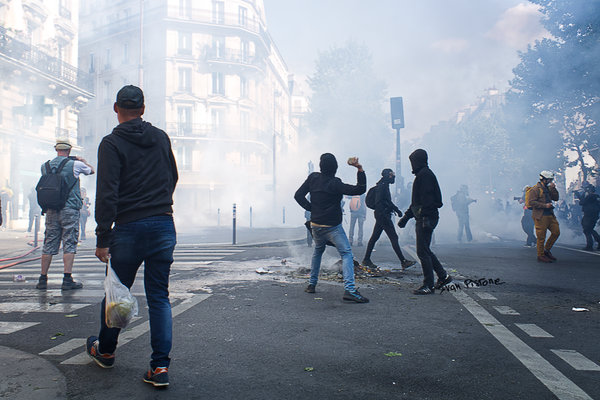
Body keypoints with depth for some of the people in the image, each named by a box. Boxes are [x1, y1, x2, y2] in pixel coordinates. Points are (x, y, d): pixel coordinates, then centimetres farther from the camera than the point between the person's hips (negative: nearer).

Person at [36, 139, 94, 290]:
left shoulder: (45, 166, 7)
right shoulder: (75, 164, -4)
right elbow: (92, 170, 15)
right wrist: (83, 161, 32)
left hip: (51, 211, 4)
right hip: (70, 209, -4)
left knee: (49, 245, 9)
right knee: (69, 244, -2)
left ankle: (42, 279, 14)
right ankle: (67, 280, -4)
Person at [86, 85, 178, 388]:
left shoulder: (111, 143, -5)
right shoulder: (161, 138, 9)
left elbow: (107, 194, -13)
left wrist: (102, 238, -11)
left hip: (129, 229, -3)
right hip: (164, 226, 4)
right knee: (159, 297, 6)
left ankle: (105, 351, 36)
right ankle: (160, 366, 4)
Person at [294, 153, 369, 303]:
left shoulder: (313, 178, 1)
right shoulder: (335, 184, -16)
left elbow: (298, 195, 5)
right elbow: (360, 189, -20)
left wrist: (311, 208, 7)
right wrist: (360, 169, -18)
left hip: (315, 225, 6)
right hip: (332, 227, -6)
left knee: (317, 252, 27)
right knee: (346, 253, -6)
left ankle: (311, 284, 31)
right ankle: (349, 289, -20)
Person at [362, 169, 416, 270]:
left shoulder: (385, 186, 17)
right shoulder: (382, 186, -15)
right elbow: (378, 202, -22)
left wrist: (396, 209, 25)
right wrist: (384, 216, -26)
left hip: (381, 216, 11)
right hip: (383, 215, -11)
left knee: (374, 237, 11)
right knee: (394, 237, -7)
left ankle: (366, 260, 16)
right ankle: (403, 262, -4)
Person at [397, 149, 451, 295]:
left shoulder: (425, 174, -10)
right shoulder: (422, 174, 21)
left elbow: (427, 198, -21)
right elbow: (417, 201, 26)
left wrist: (426, 217, -26)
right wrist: (406, 216, 27)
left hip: (426, 218, -10)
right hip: (422, 219, 10)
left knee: (422, 251, -7)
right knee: (425, 250, 15)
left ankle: (429, 286, -1)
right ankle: (443, 276, 23)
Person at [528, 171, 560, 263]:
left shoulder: (547, 189, 19)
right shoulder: (535, 189, -8)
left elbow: (556, 198, 16)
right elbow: (532, 202, -16)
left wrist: (553, 189, 3)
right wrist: (545, 205, -19)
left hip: (550, 215, 8)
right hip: (540, 216, -8)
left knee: (556, 232, 7)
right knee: (541, 237, -3)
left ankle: (546, 250, 21)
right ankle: (541, 256, 7)